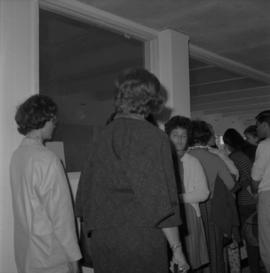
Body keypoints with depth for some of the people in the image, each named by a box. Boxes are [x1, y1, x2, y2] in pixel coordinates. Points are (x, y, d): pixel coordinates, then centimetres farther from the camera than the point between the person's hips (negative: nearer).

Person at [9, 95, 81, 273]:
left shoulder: (17, 155, 2)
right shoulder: (47, 160, -22)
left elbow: (28, 206, 8)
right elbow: (61, 213, -20)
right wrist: (73, 256, -12)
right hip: (49, 258, -7)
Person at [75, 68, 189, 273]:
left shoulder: (104, 135, 4)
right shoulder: (153, 137, -11)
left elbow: (86, 193, 10)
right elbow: (160, 200, -14)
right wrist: (177, 248, -5)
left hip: (101, 242, 5)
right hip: (141, 241, -5)